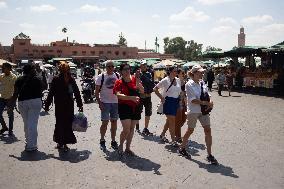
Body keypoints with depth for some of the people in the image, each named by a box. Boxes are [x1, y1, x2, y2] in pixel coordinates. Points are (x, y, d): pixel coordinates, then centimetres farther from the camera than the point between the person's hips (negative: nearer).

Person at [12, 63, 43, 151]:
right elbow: (40, 92, 1)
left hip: (22, 102, 3)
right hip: (35, 101, -3)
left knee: (26, 123, 18)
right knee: (32, 124, -2)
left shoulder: (19, 79, 7)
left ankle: (28, 143, 26)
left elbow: (15, 93, 3)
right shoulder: (37, 79, 0)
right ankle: (31, 146, -3)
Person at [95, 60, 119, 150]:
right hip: (105, 102, -4)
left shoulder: (117, 76, 7)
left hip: (115, 102, 4)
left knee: (114, 122, 8)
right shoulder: (101, 77, -4)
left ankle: (113, 141, 19)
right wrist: (99, 102, -12)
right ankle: (102, 141, 15)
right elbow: (97, 91, -4)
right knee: (105, 122, -1)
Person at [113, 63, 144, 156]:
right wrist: (131, 98, -30)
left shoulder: (134, 79, 4)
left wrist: (138, 83, -19)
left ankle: (128, 148, 28)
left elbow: (142, 91, -1)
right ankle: (120, 146, 18)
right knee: (126, 129, -9)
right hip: (124, 107, -4)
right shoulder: (119, 82, -4)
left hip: (136, 107, 4)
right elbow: (118, 95, -18)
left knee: (132, 129, 12)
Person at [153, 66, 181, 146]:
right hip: (168, 101, -6)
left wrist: (179, 99, 9)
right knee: (172, 121, -7)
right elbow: (155, 89, -5)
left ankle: (162, 134, 35)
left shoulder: (178, 80, 7)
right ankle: (173, 140, 0)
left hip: (176, 102, 6)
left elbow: (180, 91, 20)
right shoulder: (165, 80, -9)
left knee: (169, 121, 16)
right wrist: (162, 98, -10)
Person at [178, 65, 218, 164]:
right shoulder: (189, 84, -12)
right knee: (190, 130, 9)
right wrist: (206, 103, -19)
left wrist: (210, 102, -12)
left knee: (208, 130, -1)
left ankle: (209, 154, 7)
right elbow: (193, 100, -18)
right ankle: (182, 148, 33)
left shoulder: (202, 83, 6)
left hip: (203, 110, 5)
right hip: (193, 111, -5)